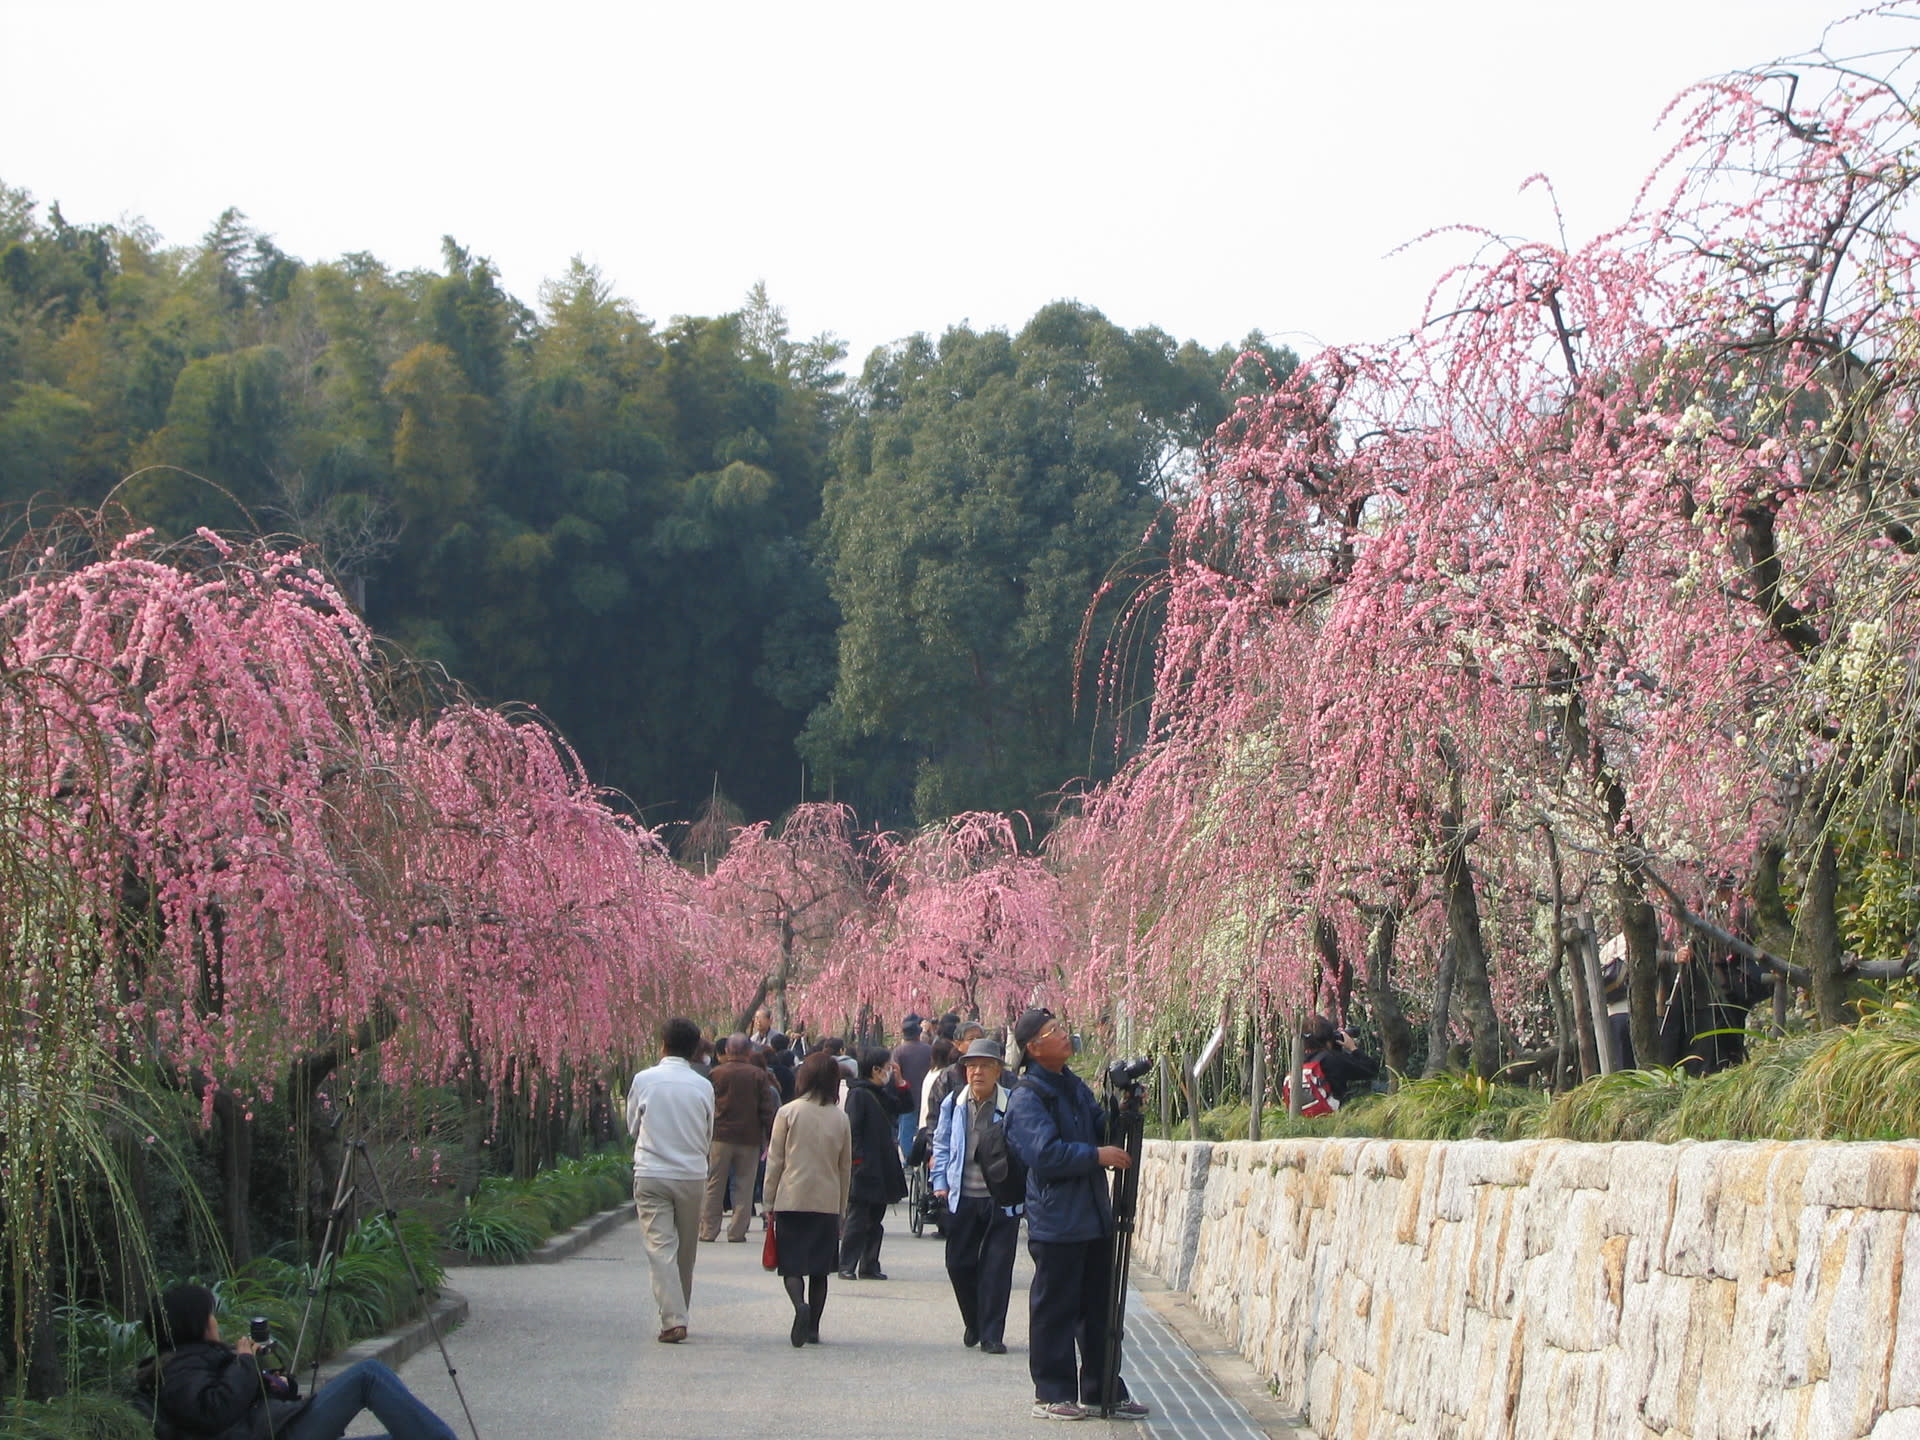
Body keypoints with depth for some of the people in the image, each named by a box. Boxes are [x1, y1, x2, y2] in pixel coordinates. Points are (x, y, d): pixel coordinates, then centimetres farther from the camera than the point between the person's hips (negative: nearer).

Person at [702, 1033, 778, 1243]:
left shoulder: (716, 1074, 0)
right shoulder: (759, 1076, -1)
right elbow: (767, 1110, -1)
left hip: (720, 1137, 0)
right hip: (749, 1139, 0)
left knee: (714, 1186, 6)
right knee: (744, 1186, 6)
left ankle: (708, 1231, 7)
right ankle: (737, 1232, 4)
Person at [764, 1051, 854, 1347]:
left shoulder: (788, 1112, -5)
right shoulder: (841, 1118, 3)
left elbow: (775, 1161, -3)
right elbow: (846, 1168, 10)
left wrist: (769, 1201, 4)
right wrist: (841, 1208, 18)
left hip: (791, 1200, -3)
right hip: (827, 1203, 3)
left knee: (791, 1265, 1)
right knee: (820, 1269, 11)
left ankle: (800, 1304, -25)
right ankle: (813, 1327, 12)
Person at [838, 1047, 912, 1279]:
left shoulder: (882, 1095, 14)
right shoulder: (858, 1094, -10)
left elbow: (904, 1106, 22)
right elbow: (852, 1129, -15)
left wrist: (899, 1083, 10)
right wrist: (857, 1158, -20)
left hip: (882, 1171, 9)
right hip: (865, 1171, -9)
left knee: (875, 1221, 11)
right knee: (857, 1220, -6)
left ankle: (869, 1267, 15)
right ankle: (847, 1267, -2)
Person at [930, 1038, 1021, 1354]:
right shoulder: (953, 1104, 5)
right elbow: (942, 1144, 17)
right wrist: (941, 1182, 9)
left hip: (1002, 1199, -3)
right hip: (962, 1198, 4)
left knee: (997, 1268, -3)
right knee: (959, 1263, 9)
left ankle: (991, 1335, 5)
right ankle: (973, 1323, 30)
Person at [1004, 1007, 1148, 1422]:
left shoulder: (1075, 1087, 15)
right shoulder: (1027, 1097, -12)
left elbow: (1101, 1132, 20)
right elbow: (1045, 1153, -21)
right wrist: (1097, 1155, -18)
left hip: (1094, 1214, 9)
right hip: (1057, 1221, -8)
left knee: (1099, 1307, 13)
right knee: (1055, 1307, -2)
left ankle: (1101, 1390, 21)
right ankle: (1051, 1395, 6)